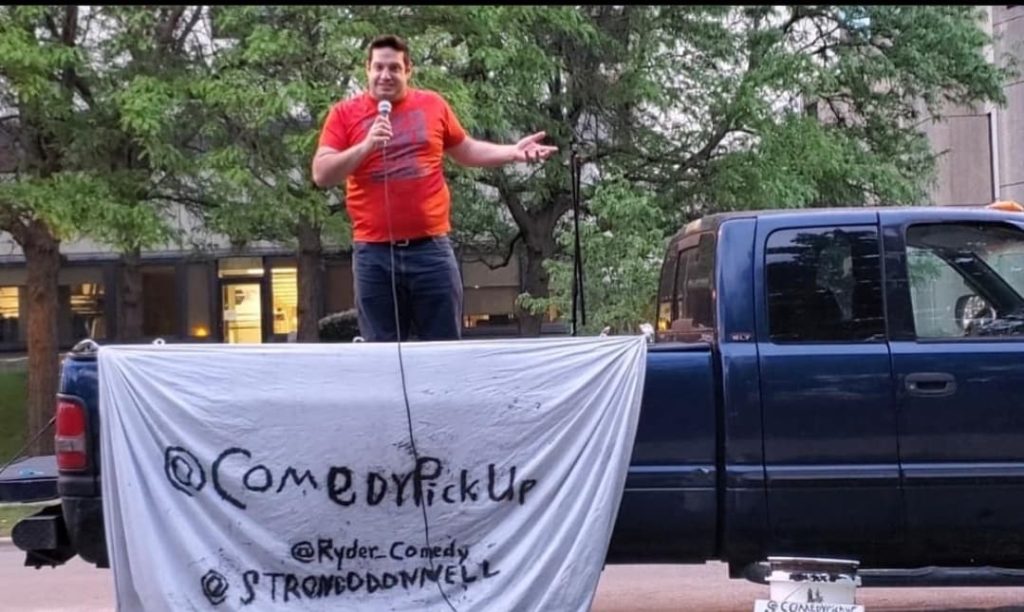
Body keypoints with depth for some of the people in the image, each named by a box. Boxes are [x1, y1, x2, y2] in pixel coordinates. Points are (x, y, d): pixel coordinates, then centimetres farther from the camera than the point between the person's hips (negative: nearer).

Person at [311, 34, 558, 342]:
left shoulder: (433, 105, 9)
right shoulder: (344, 113, 3)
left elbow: (467, 151, 23)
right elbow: (321, 175, -4)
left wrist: (514, 151, 10)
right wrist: (366, 146, -16)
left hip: (431, 247, 1)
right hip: (374, 253, -1)